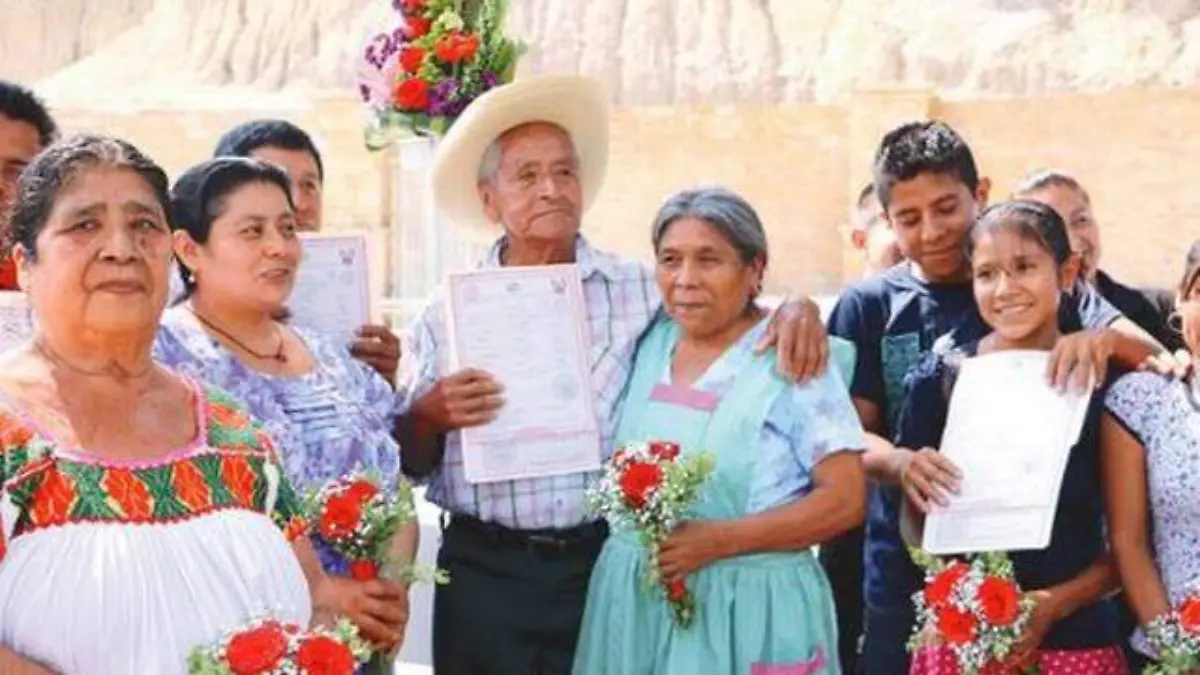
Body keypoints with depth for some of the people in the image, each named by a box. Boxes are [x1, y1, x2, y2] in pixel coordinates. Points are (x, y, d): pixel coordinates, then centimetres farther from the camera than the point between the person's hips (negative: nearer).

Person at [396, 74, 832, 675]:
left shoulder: (640, 289, 3)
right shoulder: (448, 312, 3)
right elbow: (407, 461, 7)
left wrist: (795, 307, -8)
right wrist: (430, 416, -15)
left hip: (608, 565, 0)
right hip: (484, 574, 0)